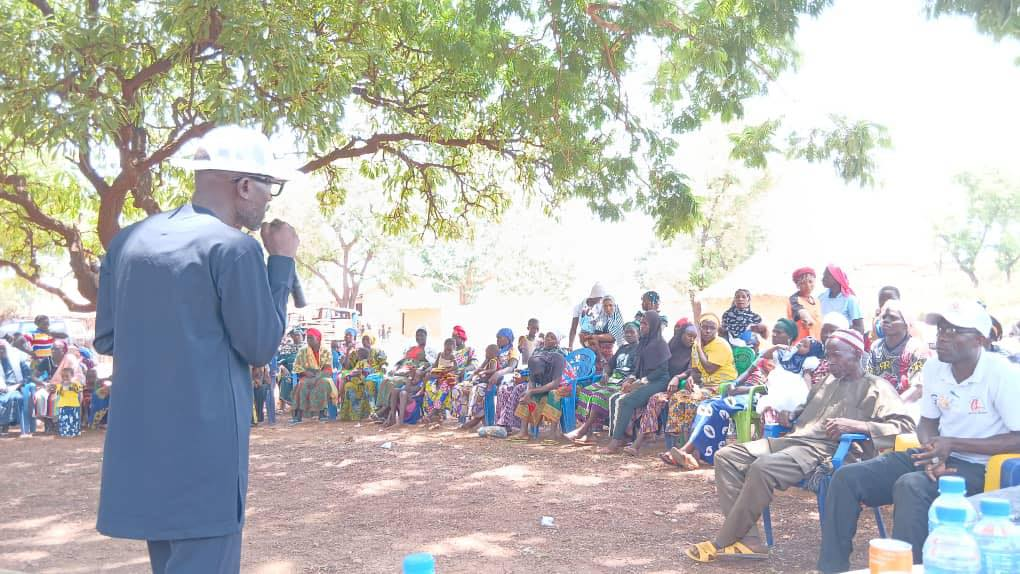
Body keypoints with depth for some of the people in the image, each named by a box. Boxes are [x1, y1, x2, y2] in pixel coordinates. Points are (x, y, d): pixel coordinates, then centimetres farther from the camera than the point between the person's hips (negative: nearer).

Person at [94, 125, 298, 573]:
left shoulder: (129, 241, 9)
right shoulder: (234, 247, -13)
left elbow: (106, 340, 13)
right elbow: (261, 347, -6)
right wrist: (282, 261, 1)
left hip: (139, 444, 8)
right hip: (205, 446, -8)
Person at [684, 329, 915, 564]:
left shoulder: (876, 388, 2)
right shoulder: (829, 382, 26)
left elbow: (905, 426, -12)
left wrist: (856, 425, -24)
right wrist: (790, 415, 20)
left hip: (827, 451, -9)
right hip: (793, 440, 9)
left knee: (763, 468, -34)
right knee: (726, 456, -9)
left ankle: (722, 543, -21)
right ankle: (747, 540, -17)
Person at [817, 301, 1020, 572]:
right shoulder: (934, 367, 3)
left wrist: (952, 444, -20)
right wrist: (933, 453, -10)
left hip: (977, 466, -6)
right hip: (938, 457, 7)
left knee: (911, 486, -36)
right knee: (847, 477, -9)